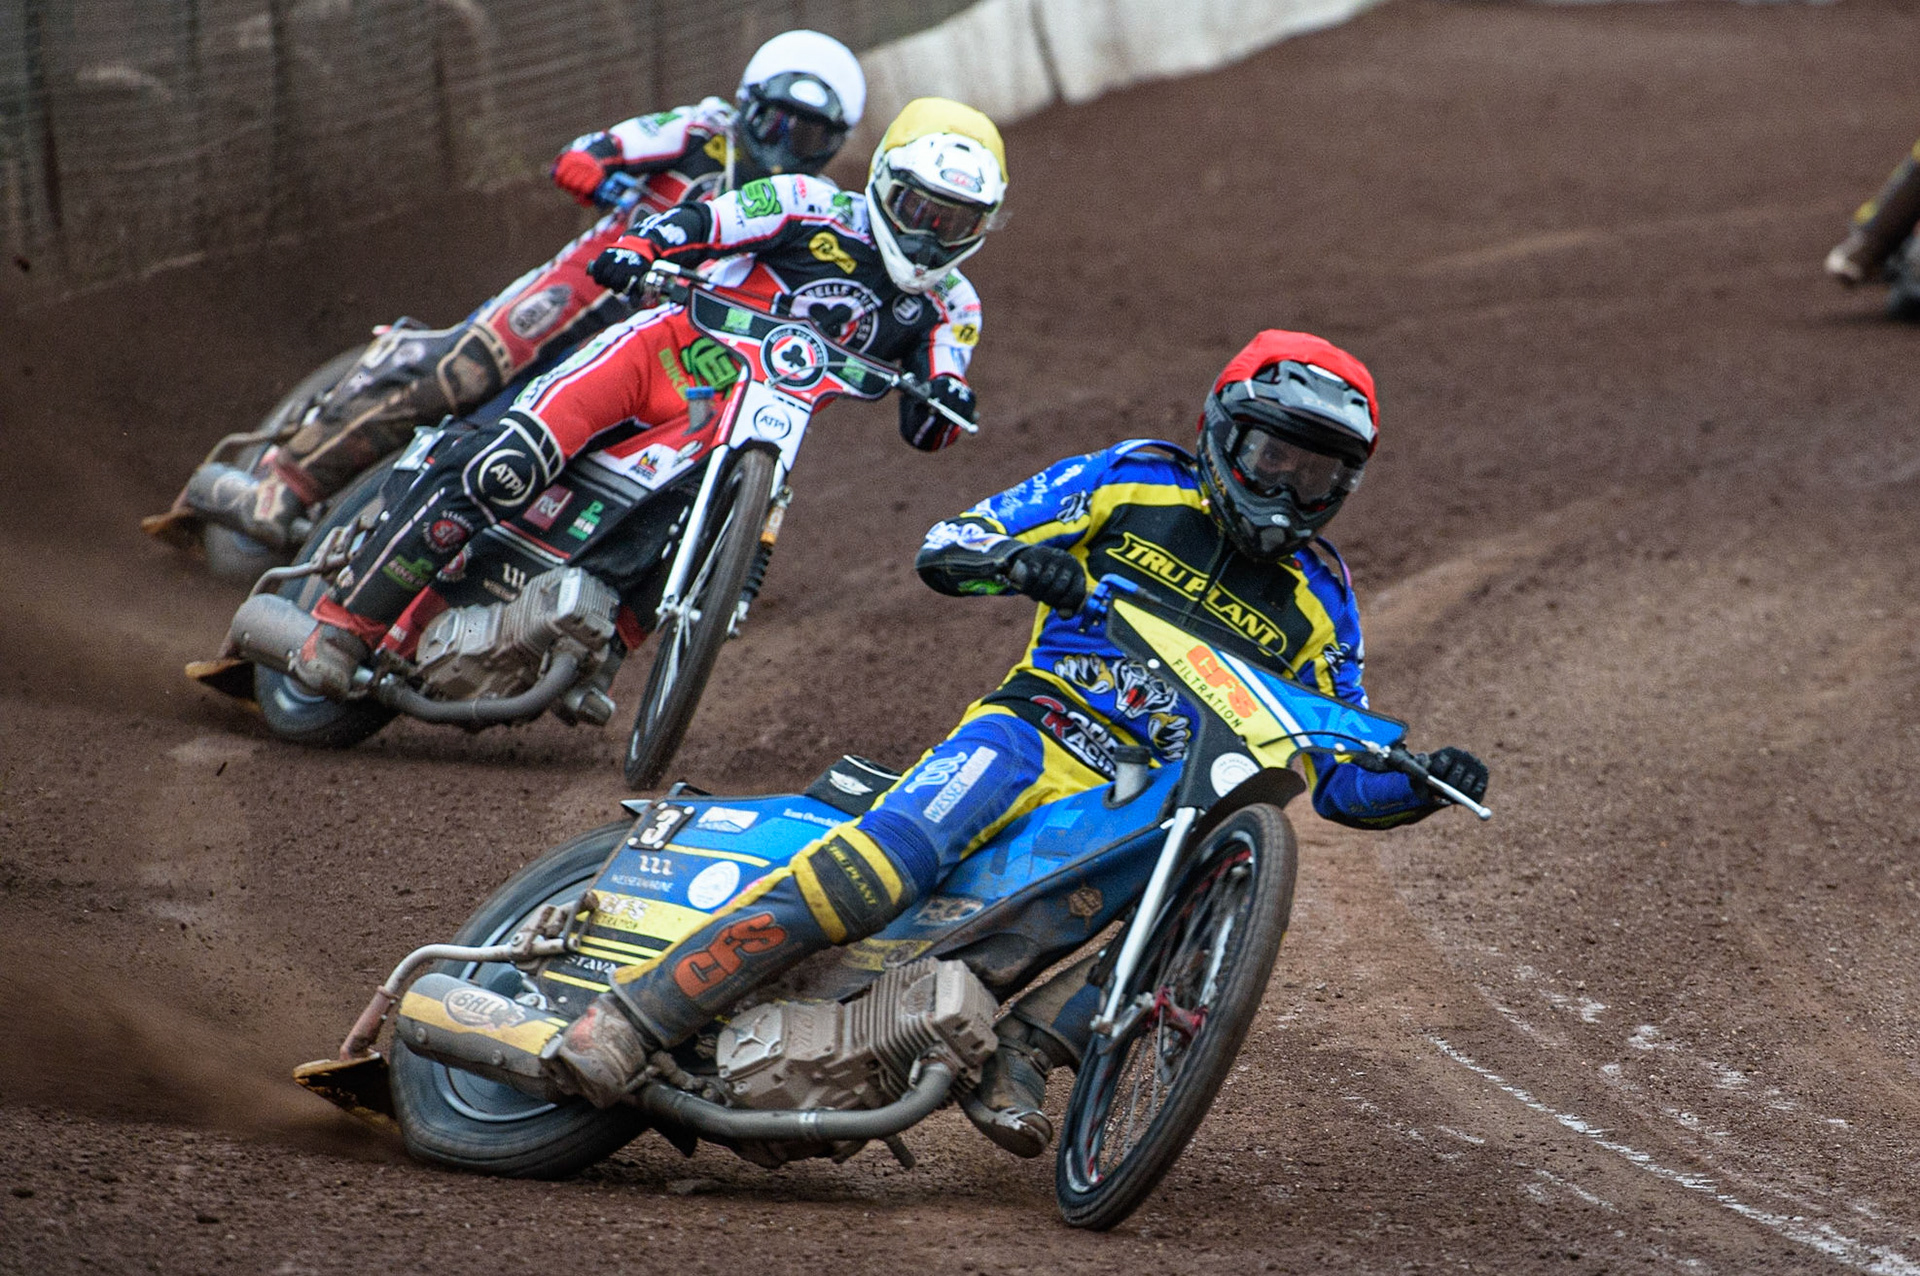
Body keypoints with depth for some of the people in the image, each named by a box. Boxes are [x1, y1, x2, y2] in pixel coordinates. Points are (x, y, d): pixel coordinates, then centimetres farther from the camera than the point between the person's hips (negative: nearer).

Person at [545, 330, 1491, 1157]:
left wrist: (1423, 783, -5)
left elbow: (1341, 779, 16)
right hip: (1038, 734, -4)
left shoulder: (1317, 601, 15)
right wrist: (1020, 560, -17)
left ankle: (1025, 1049, -30)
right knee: (891, 858, -31)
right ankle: (630, 1016, -36)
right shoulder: (1133, 483, 8)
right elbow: (943, 548, 5)